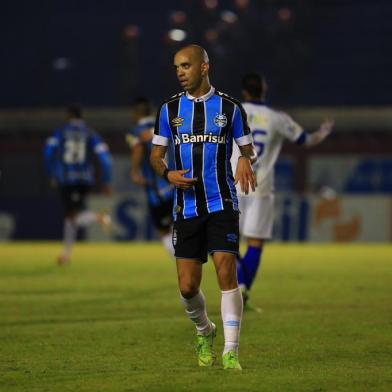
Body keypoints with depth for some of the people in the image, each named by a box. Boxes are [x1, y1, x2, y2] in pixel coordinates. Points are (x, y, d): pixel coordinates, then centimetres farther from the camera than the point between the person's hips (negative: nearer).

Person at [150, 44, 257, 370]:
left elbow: (249, 149, 9)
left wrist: (246, 160, -15)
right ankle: (205, 332, 31)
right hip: (186, 206, 2)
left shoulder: (229, 107, 2)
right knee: (188, 286, 0)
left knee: (226, 273, -15)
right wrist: (168, 174, -10)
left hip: (222, 205, -2)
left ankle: (230, 352, -11)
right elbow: (156, 154, 12)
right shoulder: (170, 109, 7)